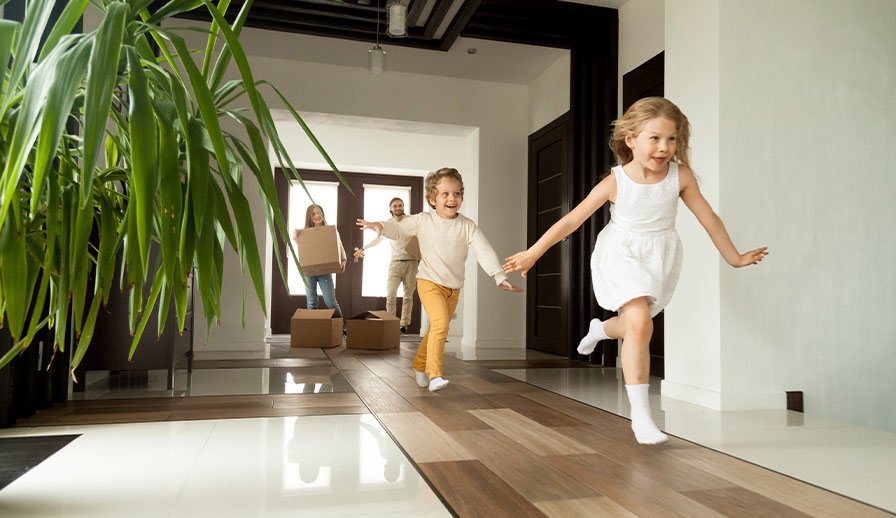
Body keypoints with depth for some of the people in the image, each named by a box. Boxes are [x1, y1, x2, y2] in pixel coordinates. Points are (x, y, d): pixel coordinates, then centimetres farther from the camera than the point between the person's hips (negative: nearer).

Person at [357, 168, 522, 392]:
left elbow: (485, 252, -12)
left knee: (437, 329, 15)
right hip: (429, 282, -3)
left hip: (453, 287, 4)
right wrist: (381, 225, -15)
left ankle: (420, 366, 37)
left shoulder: (467, 226, -5)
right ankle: (434, 374, -20)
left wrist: (500, 277, -23)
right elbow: (399, 229, 6)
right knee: (440, 322, -24)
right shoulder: (422, 220, -5)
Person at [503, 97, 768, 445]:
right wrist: (533, 254, -8)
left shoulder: (681, 176, -10)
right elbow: (571, 221, -10)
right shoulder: (615, 183, -16)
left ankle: (600, 328, 54)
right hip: (621, 255, -4)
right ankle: (640, 413, -9)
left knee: (634, 325, 15)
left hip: (660, 257, 4)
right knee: (640, 324, -21)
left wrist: (735, 258, 12)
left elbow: (708, 218, 2)